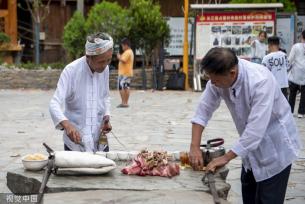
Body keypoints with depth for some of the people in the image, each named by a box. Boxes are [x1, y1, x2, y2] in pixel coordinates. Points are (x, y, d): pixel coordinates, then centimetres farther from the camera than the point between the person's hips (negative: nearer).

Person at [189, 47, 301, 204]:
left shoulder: (260, 81, -36)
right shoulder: (220, 76, -16)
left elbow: (256, 129, -36)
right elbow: (204, 110, -9)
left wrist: (226, 157, -30)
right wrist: (195, 146, -19)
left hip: (275, 145, -7)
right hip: (251, 143, 7)